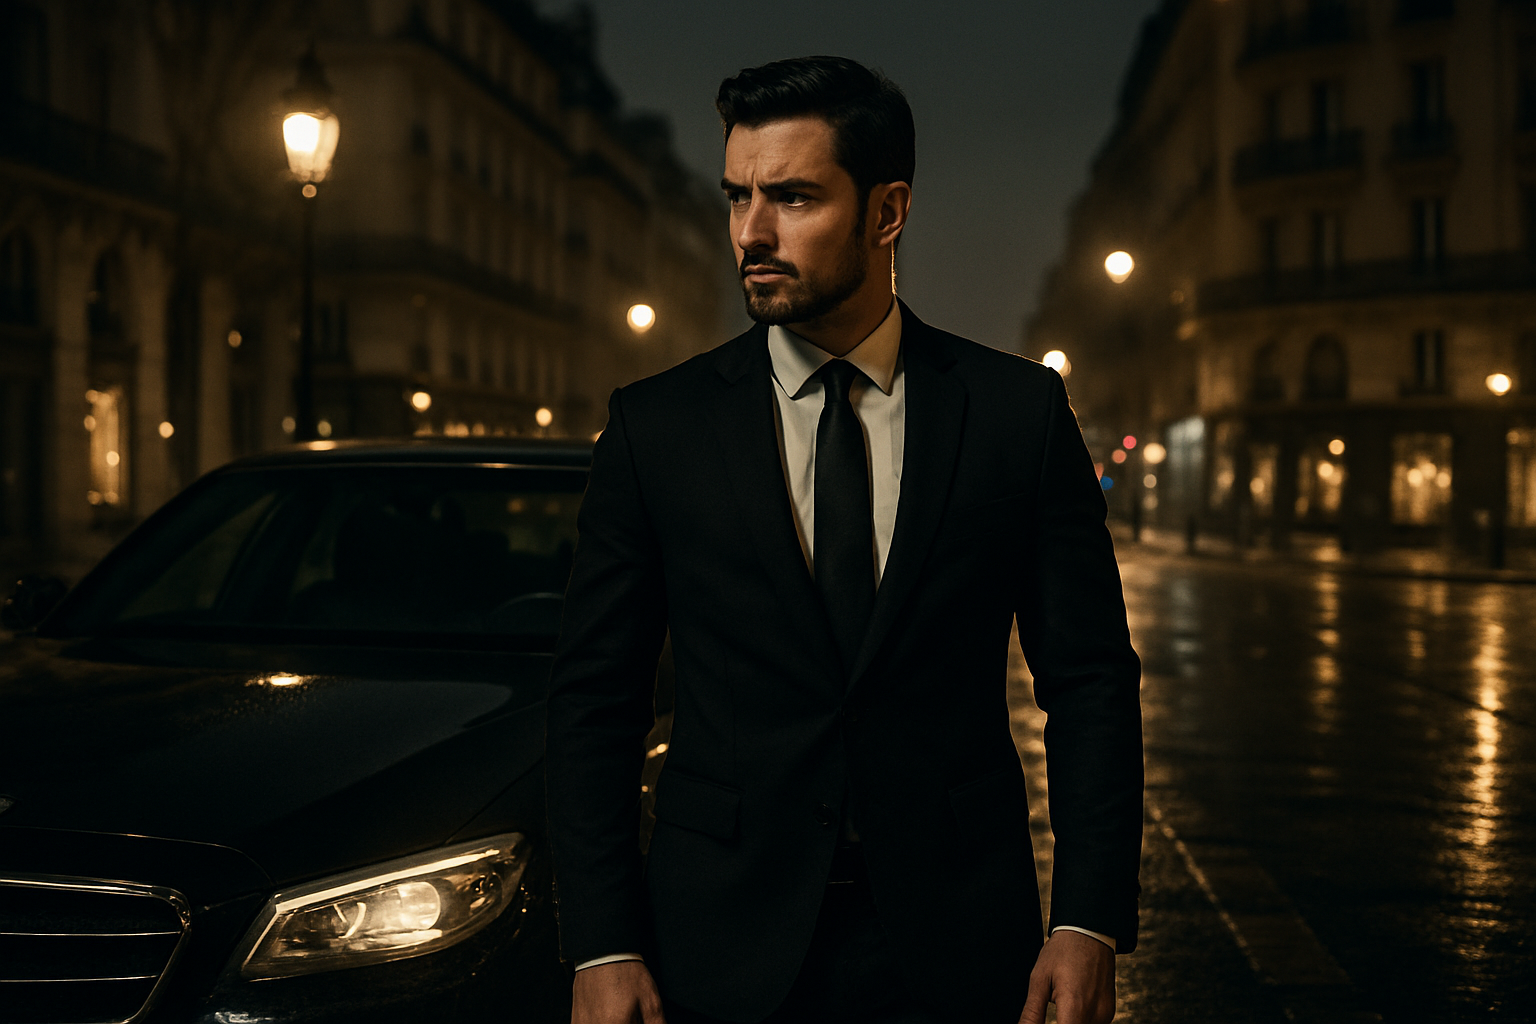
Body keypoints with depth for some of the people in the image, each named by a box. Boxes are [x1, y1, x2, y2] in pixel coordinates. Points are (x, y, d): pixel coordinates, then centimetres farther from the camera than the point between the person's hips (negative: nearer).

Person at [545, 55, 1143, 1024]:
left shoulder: (1019, 409, -1)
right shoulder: (658, 426, -1)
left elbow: (1088, 678, 0)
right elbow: (595, 698, 0)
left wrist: (1090, 921, -8)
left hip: (954, 945, 0)